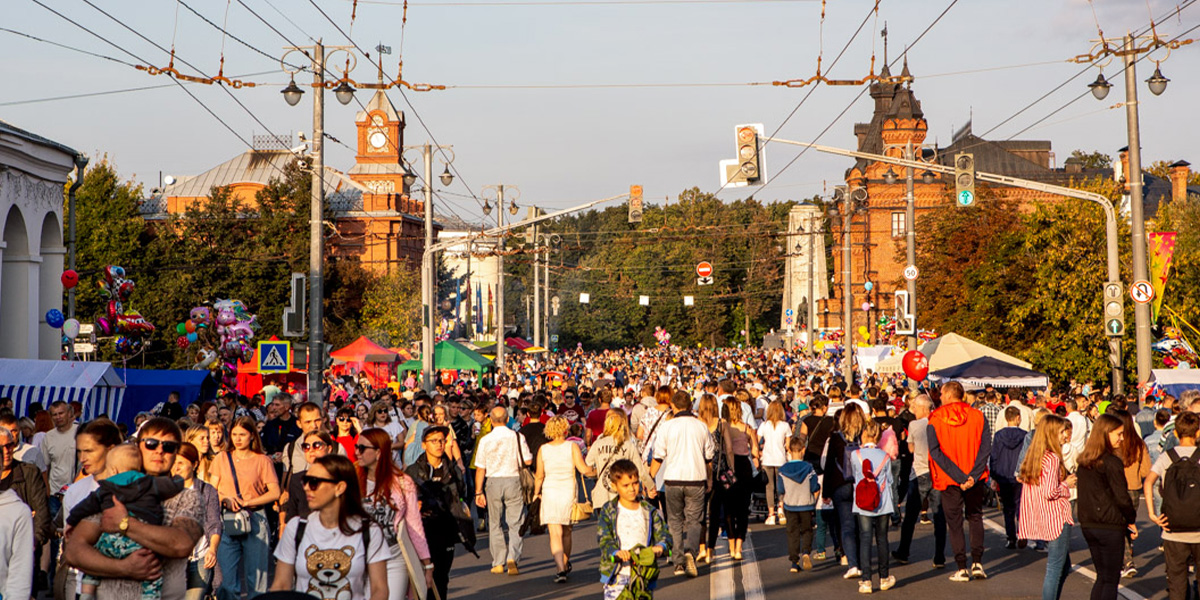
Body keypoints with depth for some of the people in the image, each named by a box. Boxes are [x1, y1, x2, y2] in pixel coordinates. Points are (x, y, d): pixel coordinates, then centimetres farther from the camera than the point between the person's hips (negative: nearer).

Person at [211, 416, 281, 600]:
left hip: (255, 521, -1)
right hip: (227, 521, 2)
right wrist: (226, 500, -13)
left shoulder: (262, 460, 5)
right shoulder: (222, 459, 12)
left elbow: (274, 493, -3)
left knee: (256, 572, 0)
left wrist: (245, 502, -12)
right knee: (225, 576, -1)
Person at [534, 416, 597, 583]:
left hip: (550, 492, -1)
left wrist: (536, 493, 16)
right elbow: (583, 469, -10)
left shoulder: (543, 449, -1)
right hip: (568, 492, 1)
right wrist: (596, 472, 8)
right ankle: (565, 564, 34)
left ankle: (561, 569, -19)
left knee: (555, 533, -4)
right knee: (566, 532, 19)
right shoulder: (572, 447, -4)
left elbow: (539, 476, 2)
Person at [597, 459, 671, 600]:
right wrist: (616, 552, -29)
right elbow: (604, 539, -7)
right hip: (616, 576, -2)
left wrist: (661, 546, -23)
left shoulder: (650, 511, 7)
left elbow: (664, 534, 1)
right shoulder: (608, 511, 1)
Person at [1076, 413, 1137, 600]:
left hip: (1087, 525, 7)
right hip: (1110, 527, -7)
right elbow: (1121, 497, -16)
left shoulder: (1083, 462, 7)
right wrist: (1131, 519, 1)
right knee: (1111, 579, 2)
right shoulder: (1112, 463, -16)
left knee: (1102, 576, 17)